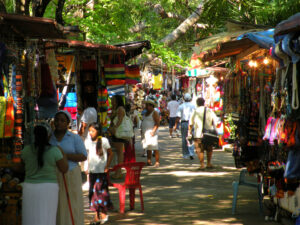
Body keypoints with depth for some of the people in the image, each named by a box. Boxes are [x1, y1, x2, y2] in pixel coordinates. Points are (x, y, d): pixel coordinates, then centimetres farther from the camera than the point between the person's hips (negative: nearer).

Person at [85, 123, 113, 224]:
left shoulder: (104, 141, -6)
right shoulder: (88, 142, 6)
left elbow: (110, 153, 1)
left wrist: (107, 166, -6)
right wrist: (88, 167, 10)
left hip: (101, 170, -5)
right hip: (92, 171, 5)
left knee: (100, 191, -7)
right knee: (93, 192, 5)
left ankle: (104, 213, 3)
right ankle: (97, 215, 13)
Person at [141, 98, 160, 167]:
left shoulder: (154, 113, -7)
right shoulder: (146, 113, 19)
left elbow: (157, 124, -14)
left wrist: (153, 131, -24)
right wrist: (142, 131, 16)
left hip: (151, 132, -9)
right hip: (145, 133, 9)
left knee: (155, 148, -9)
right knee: (148, 148, 10)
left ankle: (157, 162, -9)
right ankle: (149, 161, 15)